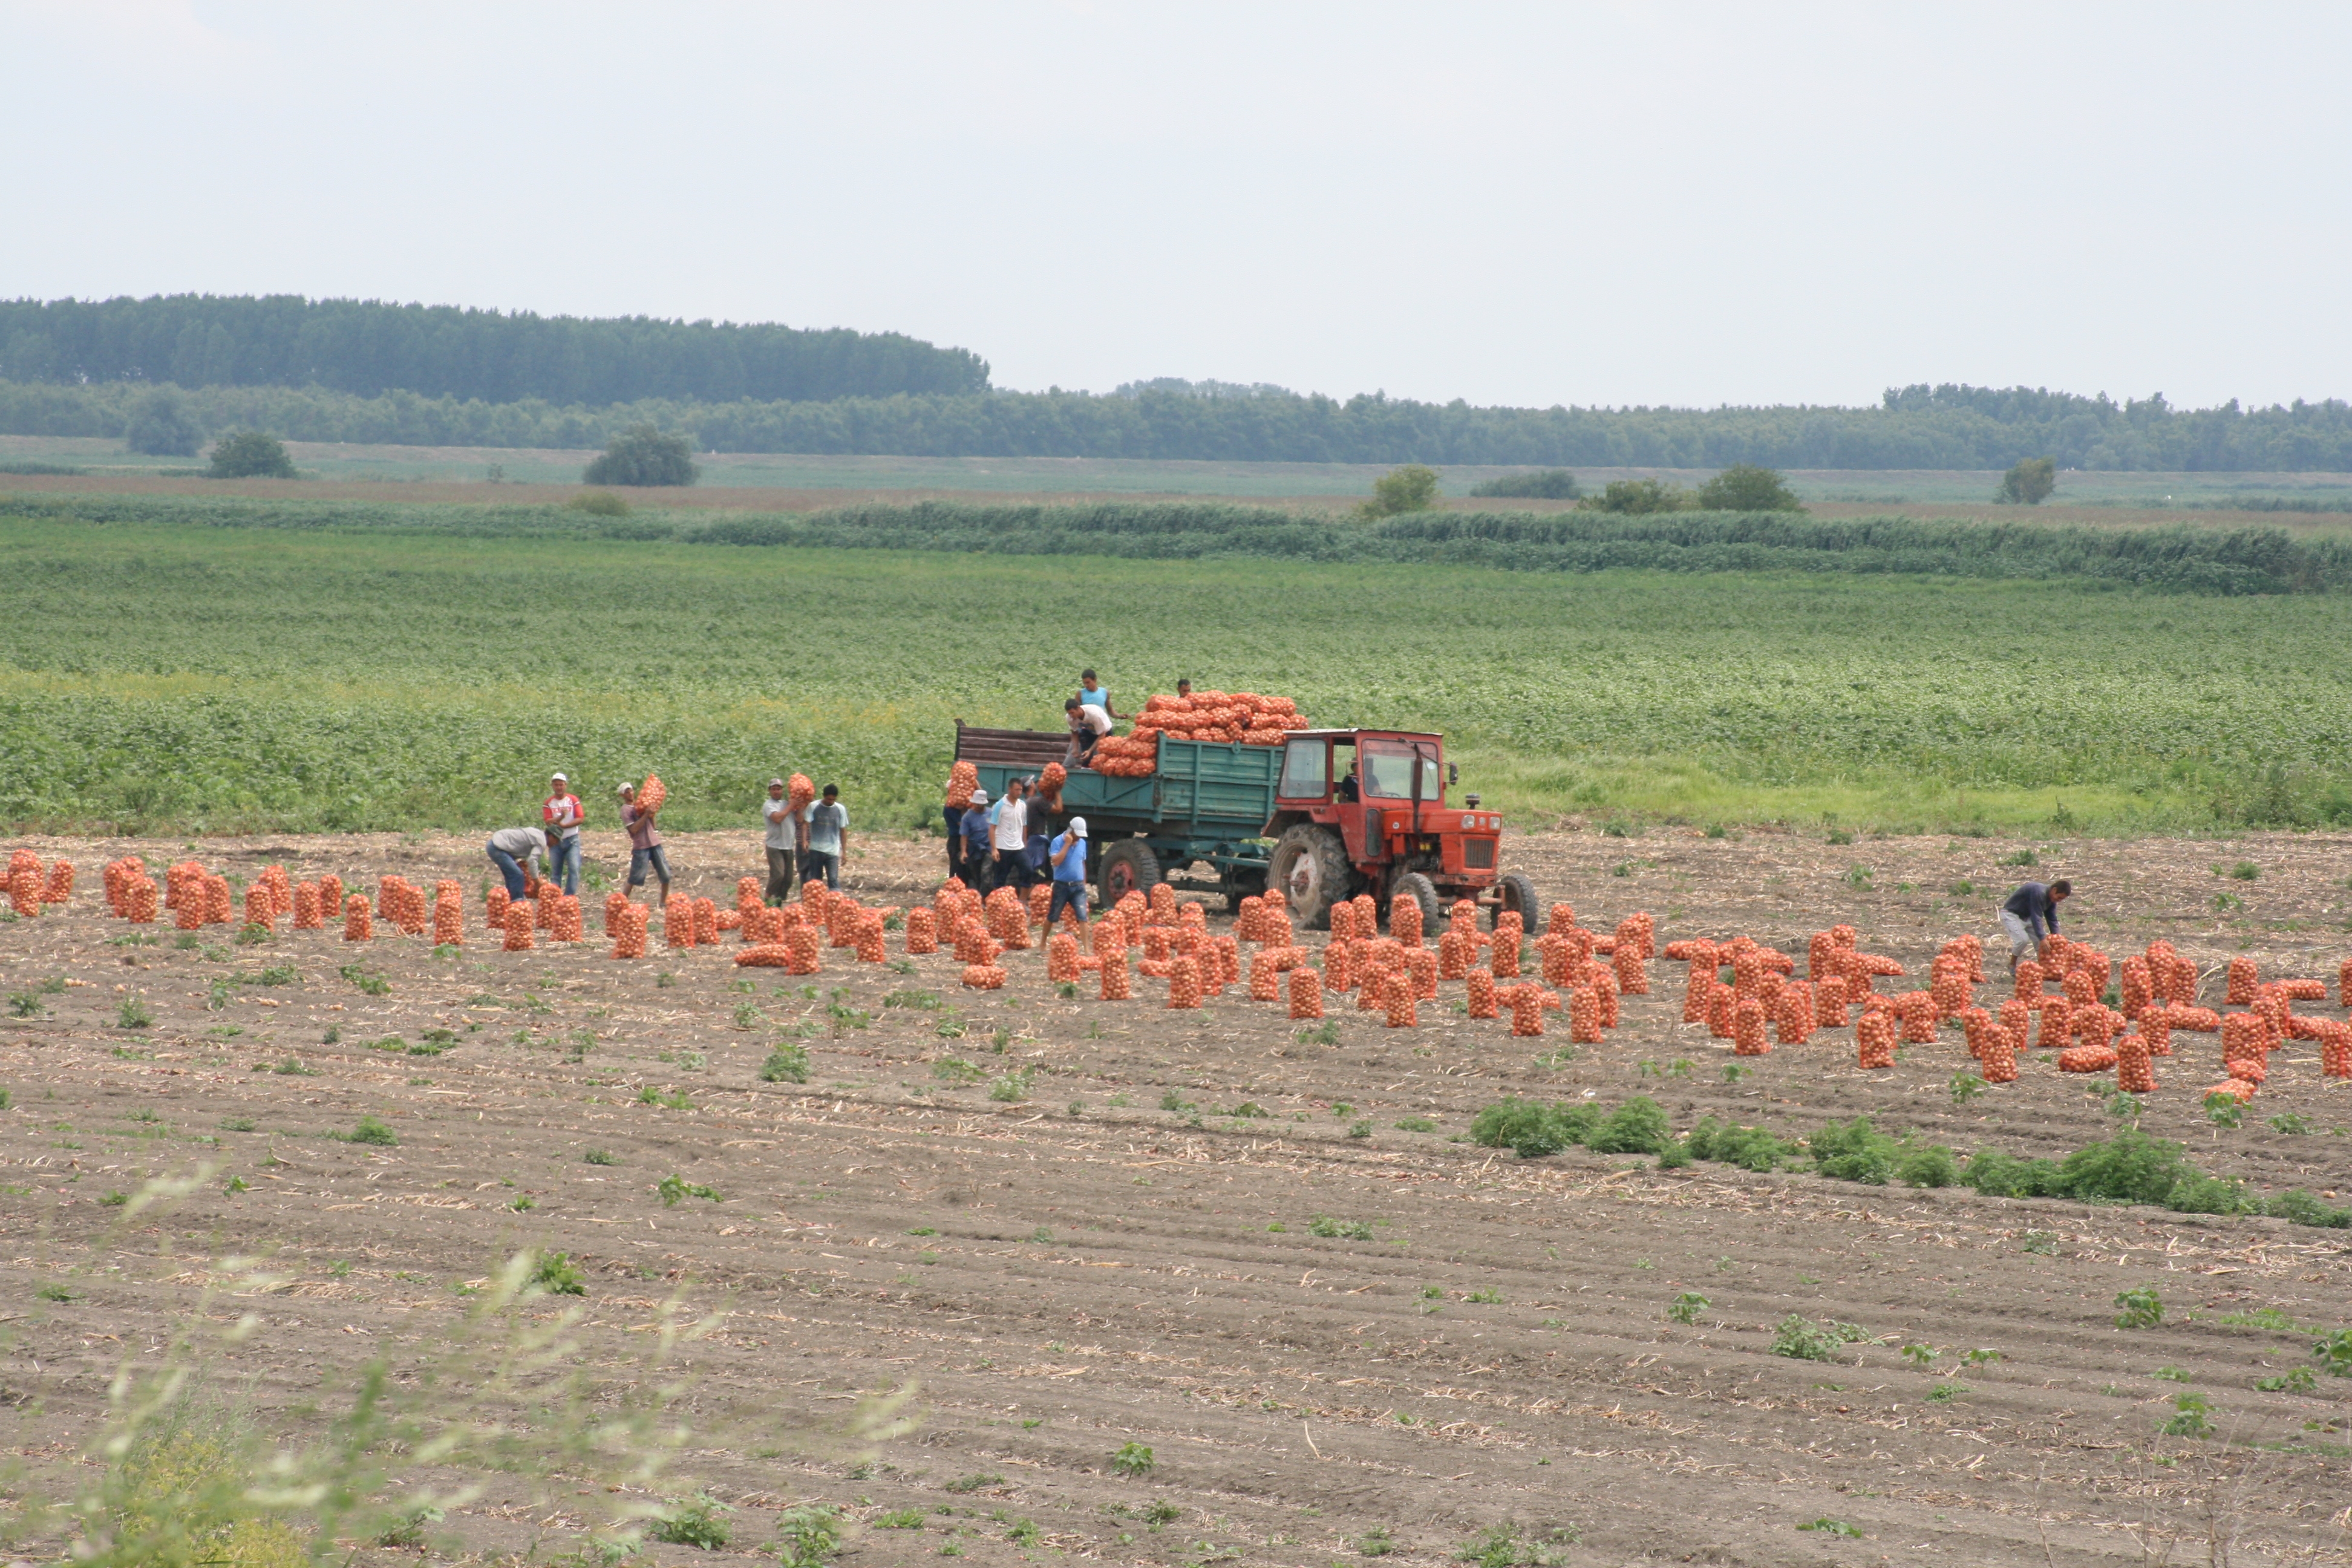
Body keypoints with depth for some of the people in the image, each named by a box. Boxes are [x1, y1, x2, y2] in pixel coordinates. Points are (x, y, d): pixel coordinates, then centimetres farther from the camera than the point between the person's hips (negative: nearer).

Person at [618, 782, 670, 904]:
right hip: (641, 847, -6)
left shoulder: (640, 804, 13)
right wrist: (646, 815, -20)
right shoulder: (626, 810, -6)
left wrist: (652, 814, -2)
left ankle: (664, 903, 16)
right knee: (636, 877, -5)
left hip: (654, 843, 6)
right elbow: (633, 829, -17)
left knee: (666, 875, 5)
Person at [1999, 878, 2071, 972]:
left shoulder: (2052, 899, -3)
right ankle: (2012, 966, -6)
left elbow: (2052, 919, 3)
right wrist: (2042, 939, -36)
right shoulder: (2038, 893, -32)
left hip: (2027, 916, 9)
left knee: (2042, 938, -1)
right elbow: (2036, 918, -34)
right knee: (2022, 939, -24)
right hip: (2011, 914, -9)